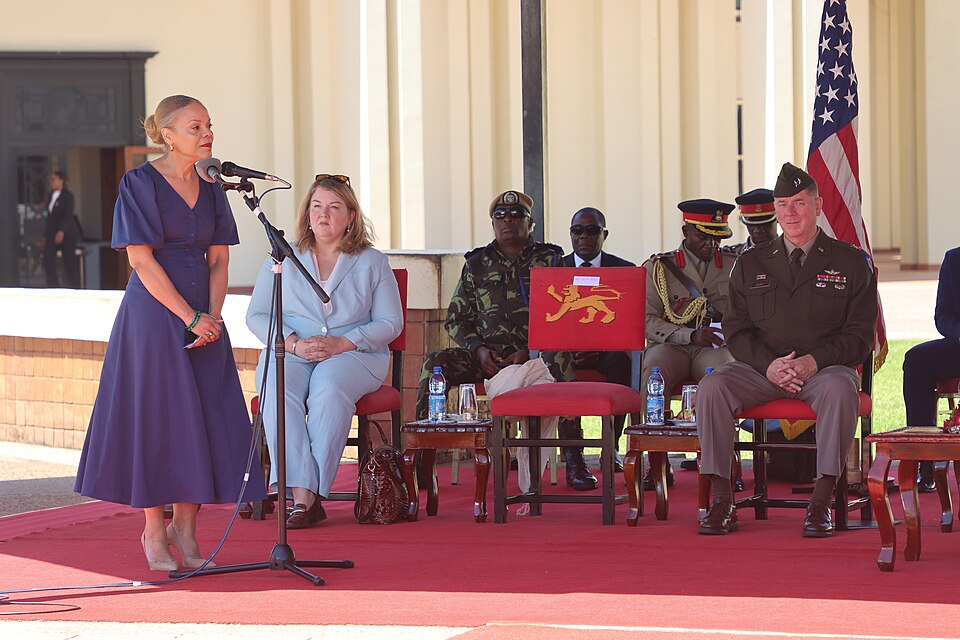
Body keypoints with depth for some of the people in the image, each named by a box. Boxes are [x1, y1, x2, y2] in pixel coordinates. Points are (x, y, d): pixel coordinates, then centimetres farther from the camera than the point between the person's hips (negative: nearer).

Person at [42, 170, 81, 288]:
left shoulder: (68, 195, -8)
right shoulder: (51, 196, 13)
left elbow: (68, 215, -17)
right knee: (48, 261, -8)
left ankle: (74, 290, 7)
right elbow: (50, 216, 15)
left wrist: (61, 232, -26)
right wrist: (46, 234, 11)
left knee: (69, 262, -2)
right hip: (52, 233, 6)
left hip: (66, 233, -6)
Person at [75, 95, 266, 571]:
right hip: (154, 313, -5)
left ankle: (186, 526, 12)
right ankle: (154, 532, 6)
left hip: (203, 314, 5)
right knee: (155, 418, -3)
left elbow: (218, 260, 10)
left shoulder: (210, 188, 10)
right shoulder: (140, 184, -7)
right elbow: (141, 260, -12)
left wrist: (213, 317, -6)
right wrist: (190, 318, -15)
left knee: (204, 418, 2)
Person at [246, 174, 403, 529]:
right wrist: (295, 343, -11)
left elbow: (390, 323, 4)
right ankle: (303, 497, -41)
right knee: (279, 392, -34)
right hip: (289, 353, 1)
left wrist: (342, 343, -12)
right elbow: (256, 316, 9)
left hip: (353, 353, -1)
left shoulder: (372, 263, 11)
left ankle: (308, 494, -37)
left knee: (329, 389, -37)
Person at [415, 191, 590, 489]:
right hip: (487, 355, 3)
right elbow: (456, 319, 16)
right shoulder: (477, 264, 17)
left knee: (561, 360, -37)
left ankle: (574, 461, -37)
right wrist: (479, 350, -4)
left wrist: (528, 352, -12)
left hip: (535, 353, -3)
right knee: (435, 363, -23)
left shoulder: (549, 259, 11)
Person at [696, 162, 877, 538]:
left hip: (824, 367, -2)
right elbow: (737, 330, 8)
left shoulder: (850, 263, 7)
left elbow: (859, 334, 1)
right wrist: (769, 364, -12)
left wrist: (816, 361, -16)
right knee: (711, 387, -27)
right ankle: (722, 502, -25)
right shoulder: (751, 265, 14)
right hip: (762, 369, 2)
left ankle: (820, 503, -34)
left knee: (840, 390, -38)